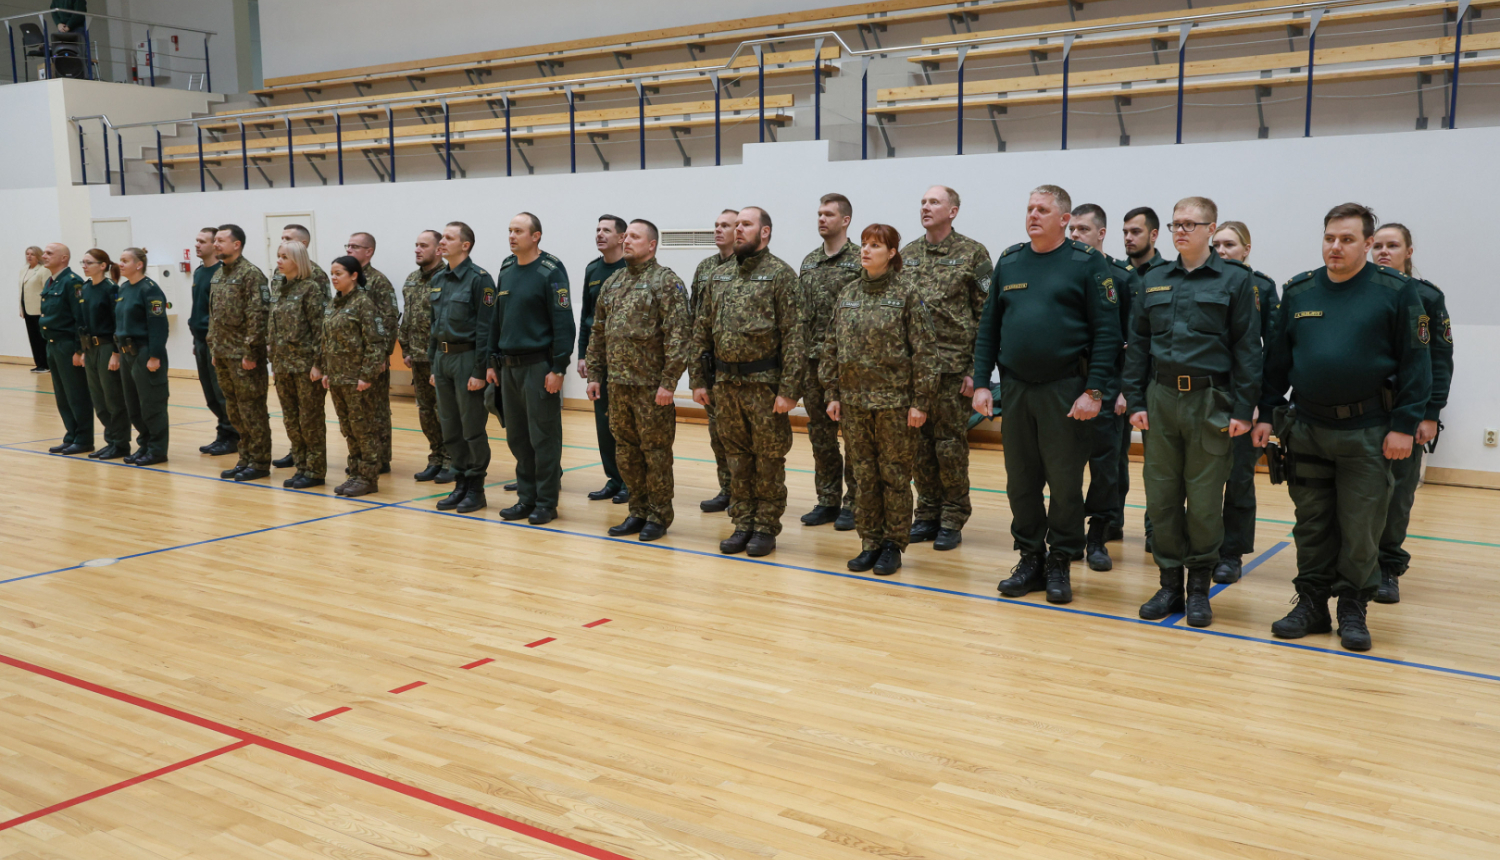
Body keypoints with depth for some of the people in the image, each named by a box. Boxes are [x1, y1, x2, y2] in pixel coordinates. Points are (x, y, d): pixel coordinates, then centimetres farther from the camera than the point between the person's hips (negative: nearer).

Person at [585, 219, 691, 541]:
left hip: (651, 385, -7)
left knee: (655, 451, 1)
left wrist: (668, 382, -19)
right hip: (618, 383, 7)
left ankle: (658, 516, 12)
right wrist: (594, 375, 12)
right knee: (627, 451, 12)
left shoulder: (666, 282, -8)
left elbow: (679, 335, -15)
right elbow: (598, 333, 18)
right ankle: (638, 512, 24)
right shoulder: (612, 283, 14)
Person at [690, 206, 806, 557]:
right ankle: (743, 524, 21)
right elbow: (702, 330, 14)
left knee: (768, 459, 4)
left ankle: (766, 528, 13)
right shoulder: (720, 276, 11)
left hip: (764, 383, -5)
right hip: (726, 383, 6)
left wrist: (788, 389, -17)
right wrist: (698, 379, 8)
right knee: (737, 457, 12)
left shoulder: (780, 274, -7)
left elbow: (794, 335, -12)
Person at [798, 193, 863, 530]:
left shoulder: (861, 261, -6)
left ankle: (853, 503, 10)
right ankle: (827, 500, 20)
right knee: (820, 435, 11)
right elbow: (801, 315, 15)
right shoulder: (809, 262, 13)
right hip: (814, 362, 6)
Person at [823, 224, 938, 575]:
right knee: (864, 474, 10)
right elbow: (831, 346, 13)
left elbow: (925, 349, -8)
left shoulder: (906, 293, -6)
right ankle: (870, 543, 20)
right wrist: (831, 393, 8)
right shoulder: (848, 294, 9)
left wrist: (921, 401, -12)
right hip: (854, 401, 5)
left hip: (895, 401, -5)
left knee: (895, 474, 4)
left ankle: (893, 545, 14)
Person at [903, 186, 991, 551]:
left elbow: (986, 317, -5)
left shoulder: (973, 255, -2)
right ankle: (927, 515, 20)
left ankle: (952, 521, 11)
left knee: (950, 446, 1)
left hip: (953, 368, -4)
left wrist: (978, 371, -11)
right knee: (919, 445, 9)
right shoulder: (906, 255, 12)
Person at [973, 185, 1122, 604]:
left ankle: (1060, 563, 16)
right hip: (1014, 389, 4)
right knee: (1021, 481, 9)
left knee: (1065, 483, 3)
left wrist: (1094, 391, -14)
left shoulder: (1087, 264, -3)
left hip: (1065, 391, -4)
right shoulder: (1009, 262, 10)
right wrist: (981, 383, 5)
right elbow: (989, 328, 12)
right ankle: (1030, 558, 22)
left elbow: (1107, 332, -7)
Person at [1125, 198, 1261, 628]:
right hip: (1162, 398, 3)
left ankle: (1199, 588, 15)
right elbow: (1137, 344, 11)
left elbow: (1247, 349, -3)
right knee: (1162, 498, 5)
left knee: (1204, 502, 2)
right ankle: (1170, 585, 17)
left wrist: (1243, 410, -9)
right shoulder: (1154, 281, 11)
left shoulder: (1235, 279, 0)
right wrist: (1136, 401, 3)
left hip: (1211, 401, -3)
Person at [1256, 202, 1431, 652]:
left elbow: (1416, 361, -4)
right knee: (1312, 524, 10)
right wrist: (1266, 414, 7)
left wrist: (1404, 426, -9)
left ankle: (1353, 610, 17)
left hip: (1367, 431, -3)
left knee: (1360, 529, 3)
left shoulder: (1396, 291, -3)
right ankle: (1312, 603, 20)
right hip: (1306, 428, 3)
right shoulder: (1298, 291, 7)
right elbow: (1276, 358, 11)